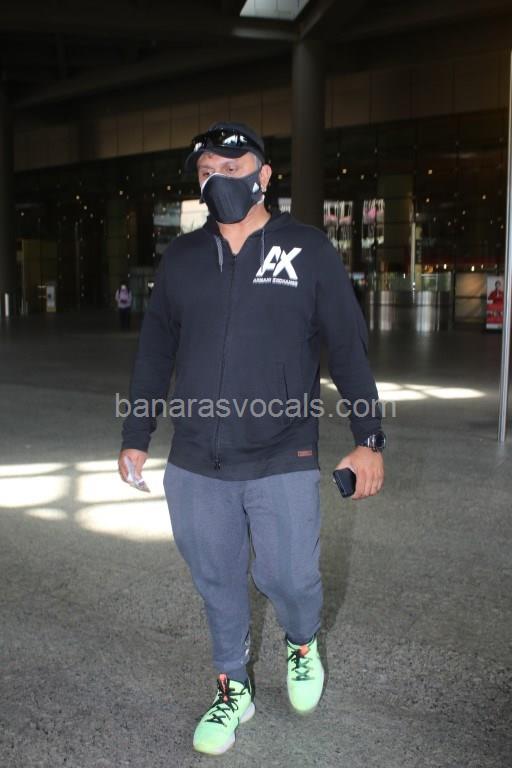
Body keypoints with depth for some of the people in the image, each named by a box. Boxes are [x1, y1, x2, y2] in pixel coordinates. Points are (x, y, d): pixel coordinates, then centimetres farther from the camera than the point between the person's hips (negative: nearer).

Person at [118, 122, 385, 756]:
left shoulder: (309, 252, 0)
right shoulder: (180, 258, 7)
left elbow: (348, 350, 1)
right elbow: (154, 353, 13)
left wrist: (368, 440, -2)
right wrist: (135, 436, 13)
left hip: (282, 464, -2)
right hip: (196, 467, 3)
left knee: (288, 577, 3)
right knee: (218, 584, 12)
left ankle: (302, 644, 38)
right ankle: (232, 691, 35)